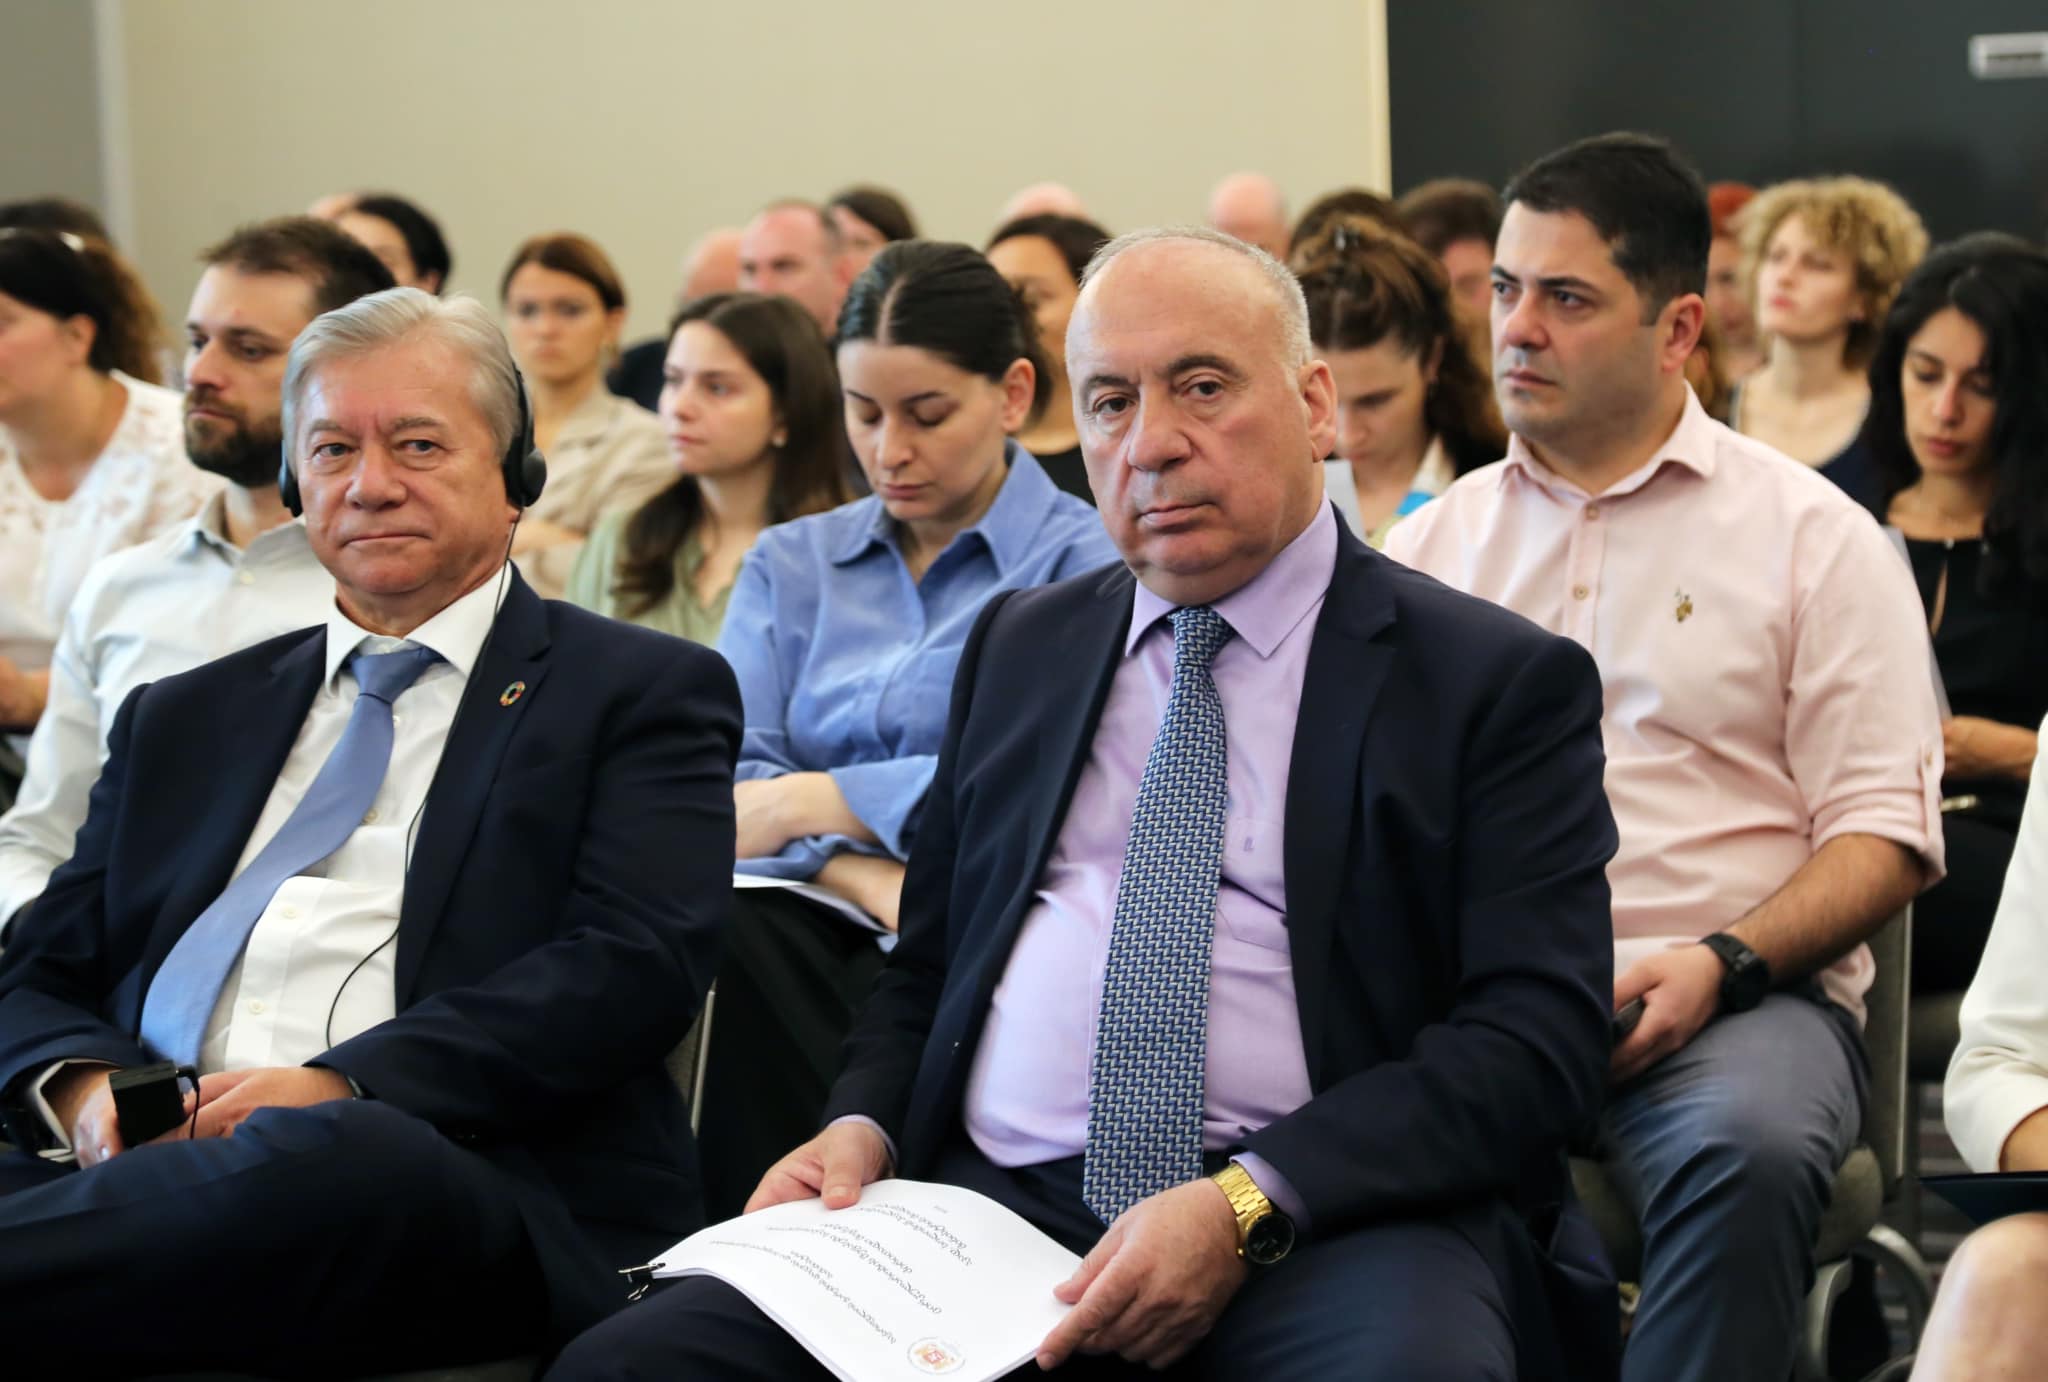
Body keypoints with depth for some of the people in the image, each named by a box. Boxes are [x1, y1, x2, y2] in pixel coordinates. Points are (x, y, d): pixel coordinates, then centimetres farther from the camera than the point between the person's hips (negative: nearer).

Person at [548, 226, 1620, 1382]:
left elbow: (1541, 1035, -6)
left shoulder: (1503, 682, 4)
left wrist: (1250, 1204, -18)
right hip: (992, 1197, 4)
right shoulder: (1020, 647, 22)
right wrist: (864, 1126, 5)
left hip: (1327, 1227, -4)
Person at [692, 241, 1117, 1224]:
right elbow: (726, 788, 6)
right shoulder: (790, 564, 21)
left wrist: (807, 803, -10)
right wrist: (859, 872, -14)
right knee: (731, 942, -33)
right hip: (807, 930, 4)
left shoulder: (1087, 564, 6)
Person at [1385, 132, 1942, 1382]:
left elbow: (1885, 831, 3)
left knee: (1749, 1146, -37)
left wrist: (1721, 962, -14)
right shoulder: (1433, 543, 19)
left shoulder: (1814, 537, 8)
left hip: (1743, 995, -2)